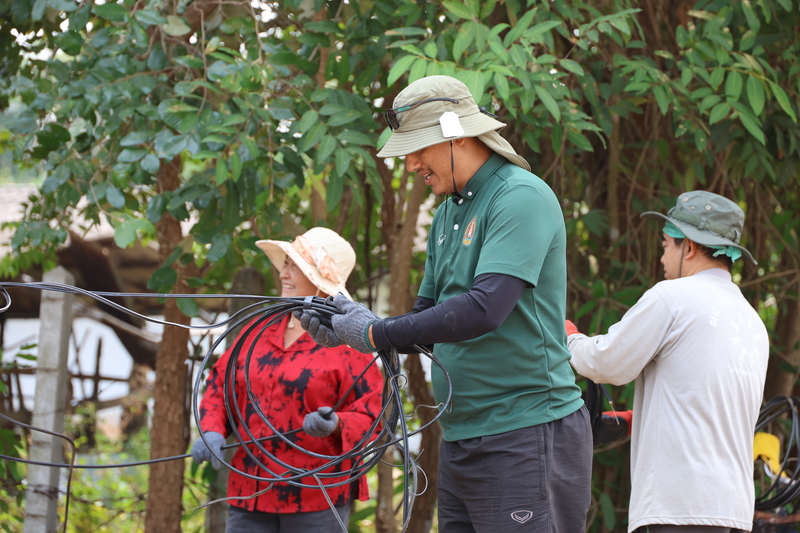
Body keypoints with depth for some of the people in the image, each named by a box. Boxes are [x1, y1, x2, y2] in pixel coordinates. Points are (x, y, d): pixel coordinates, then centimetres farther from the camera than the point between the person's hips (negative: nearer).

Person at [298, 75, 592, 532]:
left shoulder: (521, 197, -12)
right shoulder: (449, 213, 18)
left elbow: (484, 309, -23)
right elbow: (430, 318, 18)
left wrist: (376, 333, -17)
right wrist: (349, 327, 0)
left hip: (525, 434, -9)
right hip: (462, 438, 9)